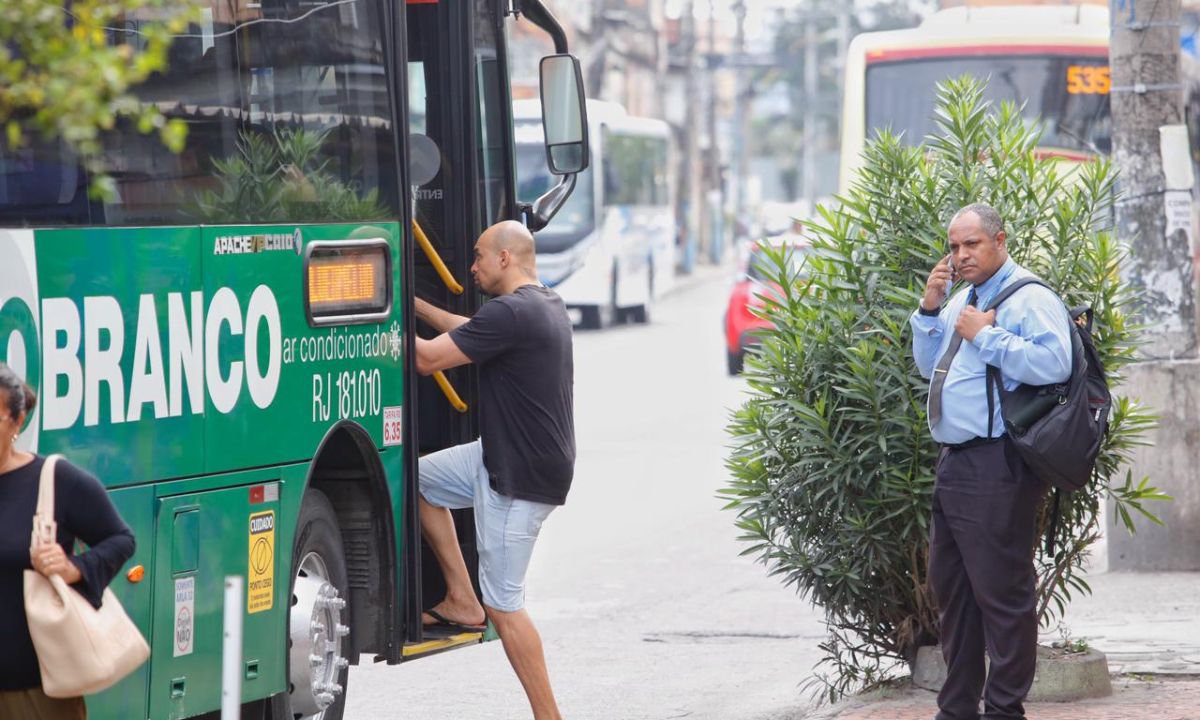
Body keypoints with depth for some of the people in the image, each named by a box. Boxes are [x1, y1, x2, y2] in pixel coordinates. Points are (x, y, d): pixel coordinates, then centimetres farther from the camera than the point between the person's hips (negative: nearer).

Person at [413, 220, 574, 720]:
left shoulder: (511, 312, -21)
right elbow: (470, 331, 28)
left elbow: (426, 359, -18)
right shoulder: (547, 306, 11)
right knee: (418, 478, 21)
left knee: (504, 603, -5)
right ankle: (461, 602, 20)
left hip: (520, 480, -10)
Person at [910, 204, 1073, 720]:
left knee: (1001, 590, -7)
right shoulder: (960, 299, 19)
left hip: (996, 469, -10)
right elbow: (929, 365, 25)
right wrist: (930, 309, 10)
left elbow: (1054, 363, -24)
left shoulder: (1028, 298, -9)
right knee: (950, 585, 15)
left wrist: (986, 336, -19)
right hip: (954, 463, 10)